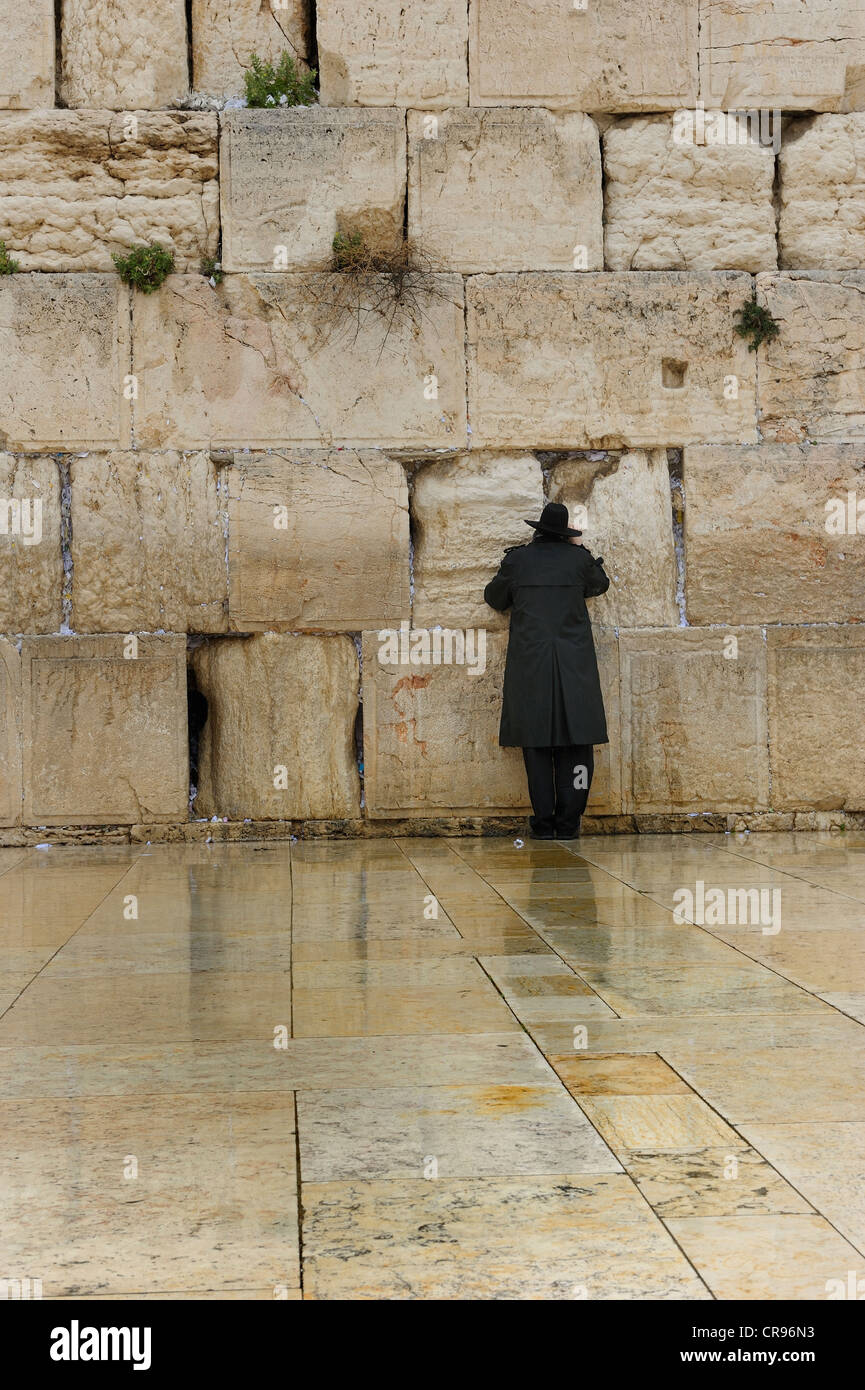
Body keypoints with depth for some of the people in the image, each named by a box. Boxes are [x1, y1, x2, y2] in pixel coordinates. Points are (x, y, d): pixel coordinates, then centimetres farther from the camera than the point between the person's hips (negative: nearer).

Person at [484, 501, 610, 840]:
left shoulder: (517, 559, 1)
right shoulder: (578, 558, 2)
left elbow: (494, 598, 17)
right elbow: (600, 584, 23)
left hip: (529, 664, 0)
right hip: (574, 665, 0)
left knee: (536, 741, 3)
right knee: (574, 743, 3)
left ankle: (544, 823, 1)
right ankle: (568, 822, 0)